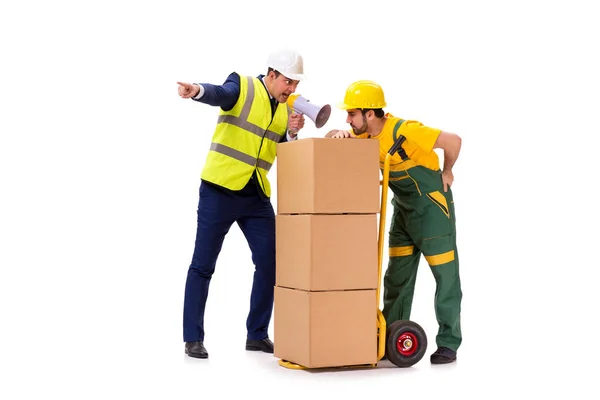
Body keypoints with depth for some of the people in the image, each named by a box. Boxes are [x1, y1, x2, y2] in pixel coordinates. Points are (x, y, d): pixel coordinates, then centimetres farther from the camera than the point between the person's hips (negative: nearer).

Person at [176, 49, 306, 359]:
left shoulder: (287, 107, 11)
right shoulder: (243, 86, -7)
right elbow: (219, 94, -30)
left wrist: (292, 132, -9)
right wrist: (196, 90, -51)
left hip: (256, 195, 6)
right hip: (219, 190, -6)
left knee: (270, 263, 4)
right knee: (203, 265, 0)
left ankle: (257, 335, 17)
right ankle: (193, 338, 9)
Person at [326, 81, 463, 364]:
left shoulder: (403, 130, -26)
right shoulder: (367, 134, -2)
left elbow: (453, 141, -22)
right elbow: (329, 137, 8)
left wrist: (446, 173, -5)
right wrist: (339, 135, -17)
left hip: (431, 203, -8)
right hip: (403, 206, 8)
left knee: (445, 275, -2)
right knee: (397, 276, 9)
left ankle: (448, 343, 5)